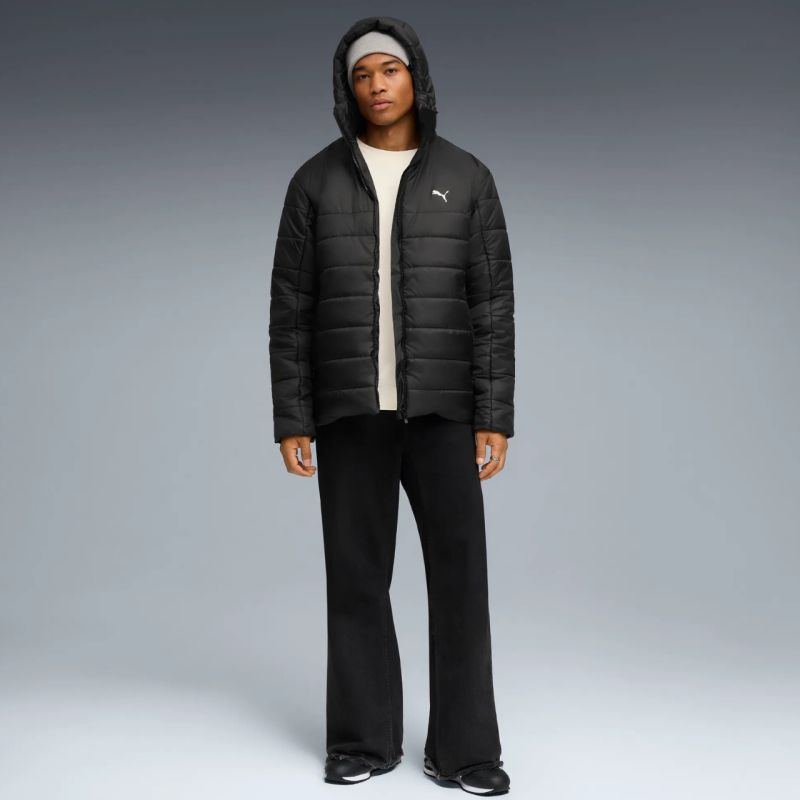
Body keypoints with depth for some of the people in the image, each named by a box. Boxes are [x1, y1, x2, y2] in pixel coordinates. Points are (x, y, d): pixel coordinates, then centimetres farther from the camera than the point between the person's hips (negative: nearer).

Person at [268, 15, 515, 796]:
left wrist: (495, 417, -7)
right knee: (357, 575, 1)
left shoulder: (465, 177, 2)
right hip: (350, 410, 1)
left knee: (459, 568, -6)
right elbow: (291, 309, 3)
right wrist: (289, 422, -3)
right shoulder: (315, 181, 3)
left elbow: (492, 304, 0)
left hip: (440, 409, 0)